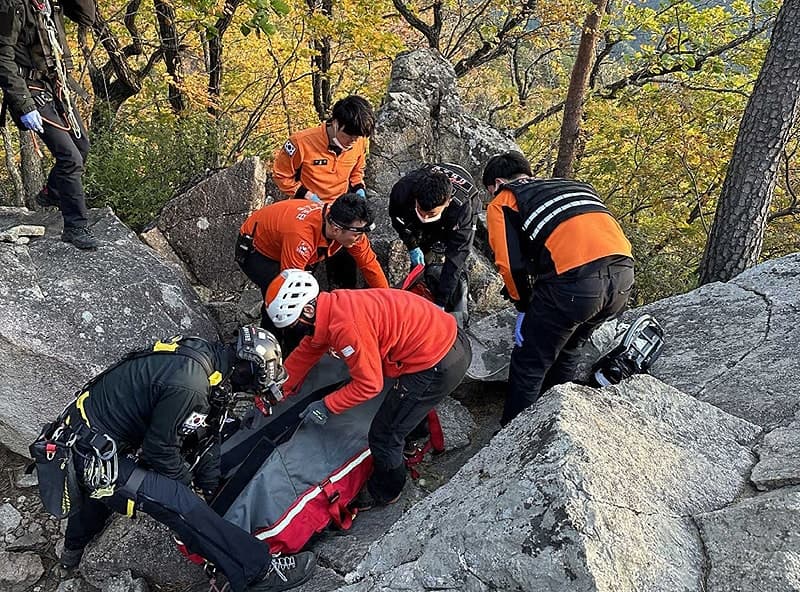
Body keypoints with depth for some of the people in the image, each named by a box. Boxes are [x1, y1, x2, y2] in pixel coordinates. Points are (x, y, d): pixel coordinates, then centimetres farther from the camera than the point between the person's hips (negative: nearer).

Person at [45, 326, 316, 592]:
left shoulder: (207, 355, -5)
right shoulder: (189, 384, -34)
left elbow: (205, 435, 3)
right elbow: (160, 448, -23)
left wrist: (212, 489, 8)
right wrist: (188, 482, -5)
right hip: (93, 455, -10)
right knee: (182, 505, -21)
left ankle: (73, 550, 68)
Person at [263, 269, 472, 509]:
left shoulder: (345, 325, -27)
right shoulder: (331, 305, 2)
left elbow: (369, 384, -18)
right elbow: (306, 351, 15)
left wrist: (327, 406, -6)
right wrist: (278, 391, 21)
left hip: (437, 367, -9)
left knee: (384, 437, 6)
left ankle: (384, 493, 32)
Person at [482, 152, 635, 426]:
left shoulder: (502, 202, 16)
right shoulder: (574, 185, 34)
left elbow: (511, 264, 2)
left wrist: (524, 308, 15)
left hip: (574, 279, -7)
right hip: (623, 273, 7)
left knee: (529, 365, 12)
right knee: (568, 350, 29)